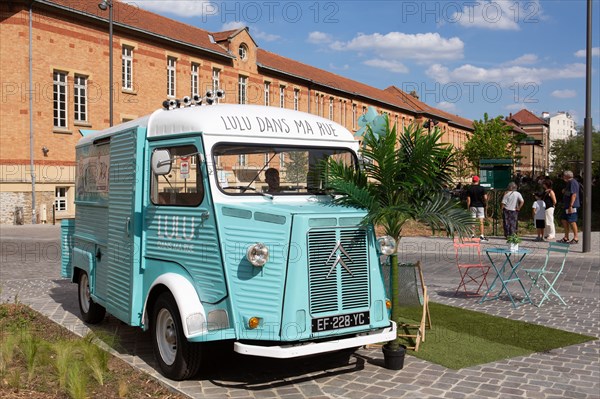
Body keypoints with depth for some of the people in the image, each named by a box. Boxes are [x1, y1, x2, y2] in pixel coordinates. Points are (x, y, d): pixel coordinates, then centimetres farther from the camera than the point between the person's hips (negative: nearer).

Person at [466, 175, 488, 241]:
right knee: (481, 222, 0)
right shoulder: (482, 188, -5)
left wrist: (468, 208, 3)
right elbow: (485, 198, -8)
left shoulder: (469, 188, -1)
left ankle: (472, 235, 6)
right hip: (480, 206, -1)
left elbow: (468, 199, -3)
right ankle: (481, 236, -3)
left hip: (472, 206, 1)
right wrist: (485, 203, 11)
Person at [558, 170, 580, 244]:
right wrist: (564, 191, 11)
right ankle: (566, 238, 18)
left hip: (571, 206, -11)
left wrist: (571, 206, -25)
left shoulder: (573, 182, -15)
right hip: (567, 206, 11)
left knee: (572, 222, -6)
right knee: (564, 220, 12)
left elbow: (574, 195, -22)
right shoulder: (569, 183, 18)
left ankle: (576, 238, 2)